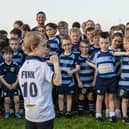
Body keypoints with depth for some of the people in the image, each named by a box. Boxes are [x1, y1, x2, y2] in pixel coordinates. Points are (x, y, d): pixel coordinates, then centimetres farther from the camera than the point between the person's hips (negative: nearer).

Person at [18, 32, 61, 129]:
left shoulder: (23, 67, 4)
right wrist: (56, 63, -17)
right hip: (44, 113, -6)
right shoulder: (42, 65, -17)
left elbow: (26, 90, 12)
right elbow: (58, 81, -26)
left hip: (29, 113, 6)